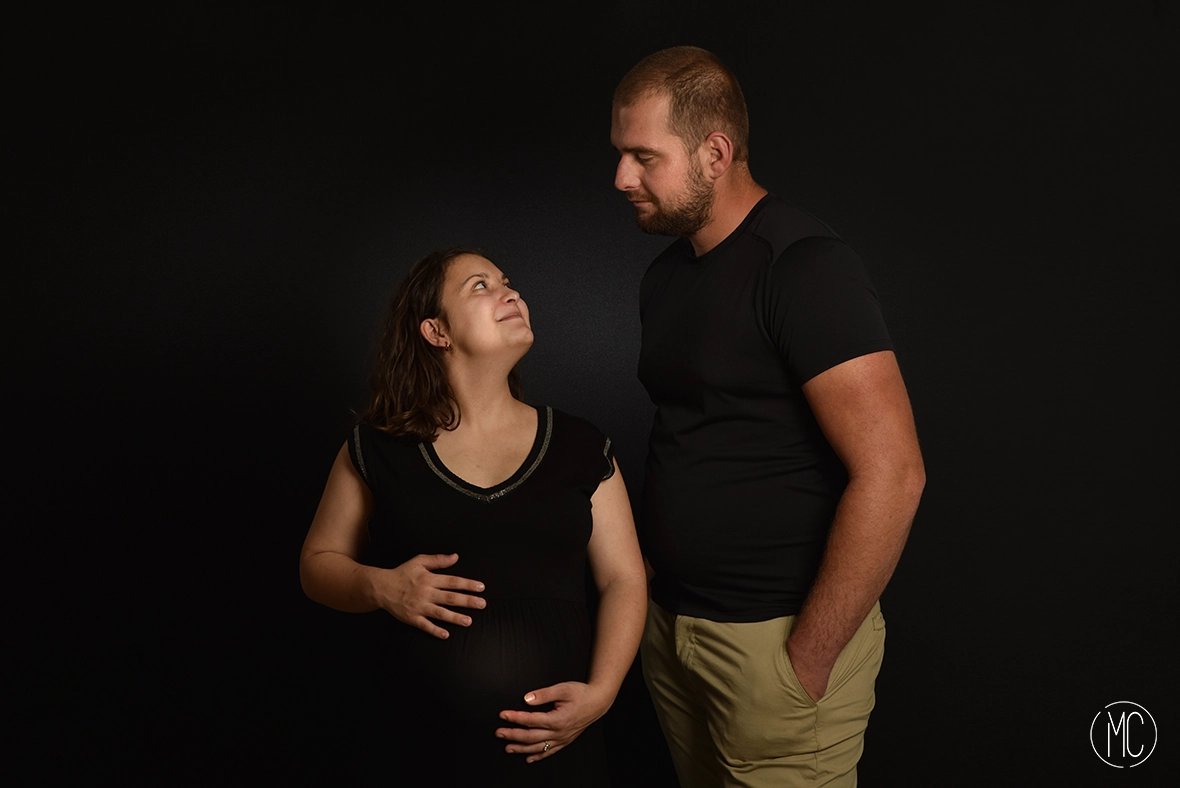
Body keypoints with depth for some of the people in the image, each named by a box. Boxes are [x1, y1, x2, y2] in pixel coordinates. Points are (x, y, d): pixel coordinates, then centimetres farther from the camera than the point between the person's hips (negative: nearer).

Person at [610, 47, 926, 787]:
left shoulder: (802, 265, -16)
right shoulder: (666, 274, 10)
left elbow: (891, 473, -22)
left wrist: (806, 663, -19)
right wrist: (659, 600, 9)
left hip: (779, 634, -7)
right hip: (671, 624, 7)